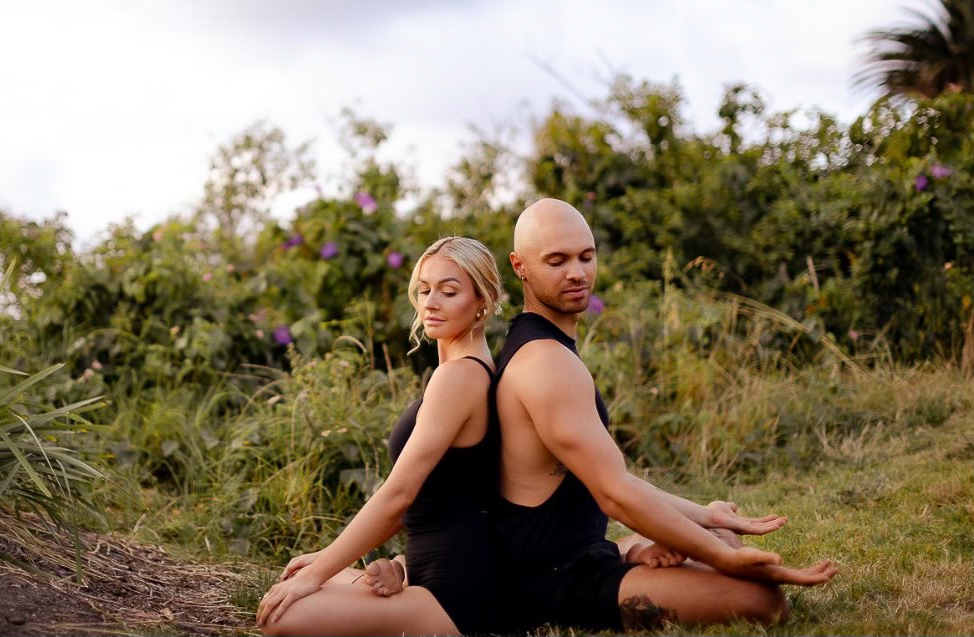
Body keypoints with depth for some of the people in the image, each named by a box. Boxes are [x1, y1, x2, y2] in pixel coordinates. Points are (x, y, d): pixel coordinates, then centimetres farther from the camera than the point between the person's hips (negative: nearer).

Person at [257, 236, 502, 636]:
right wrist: (328, 558, 14)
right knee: (287, 589, 20)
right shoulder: (477, 371, 13)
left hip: (454, 595, -10)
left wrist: (317, 575, -13)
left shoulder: (460, 375, -18)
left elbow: (397, 495, -20)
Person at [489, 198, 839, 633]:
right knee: (761, 597, -24)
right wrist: (727, 560, -22)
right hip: (555, 586, -11)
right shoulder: (548, 362, -20)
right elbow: (615, 494, -25)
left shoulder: (528, 349, 14)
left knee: (725, 541, 29)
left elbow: (605, 472, 18)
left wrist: (702, 515, 17)